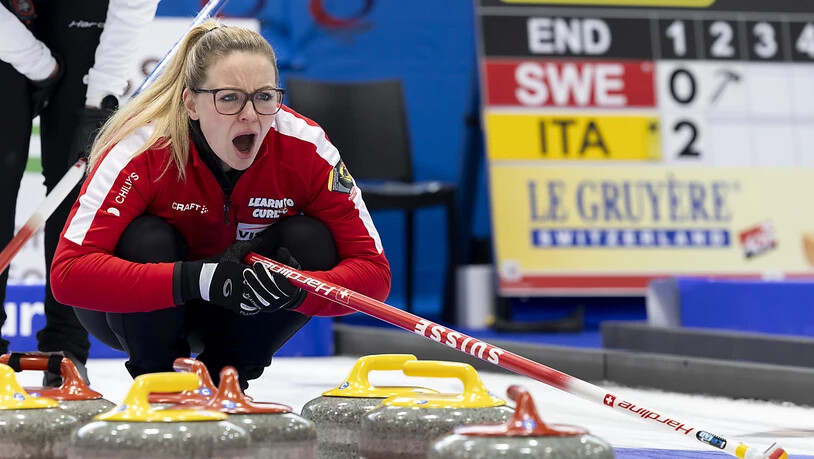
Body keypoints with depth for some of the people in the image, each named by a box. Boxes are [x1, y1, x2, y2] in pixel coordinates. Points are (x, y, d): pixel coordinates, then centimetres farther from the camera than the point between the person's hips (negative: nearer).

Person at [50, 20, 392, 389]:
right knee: (147, 239, -32)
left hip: (231, 317, 3)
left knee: (312, 242, -22)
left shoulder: (305, 148, -22)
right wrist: (196, 279, -48)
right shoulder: (142, 151, -30)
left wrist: (297, 290, -42)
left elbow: (373, 270, -20)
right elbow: (68, 272, -39)